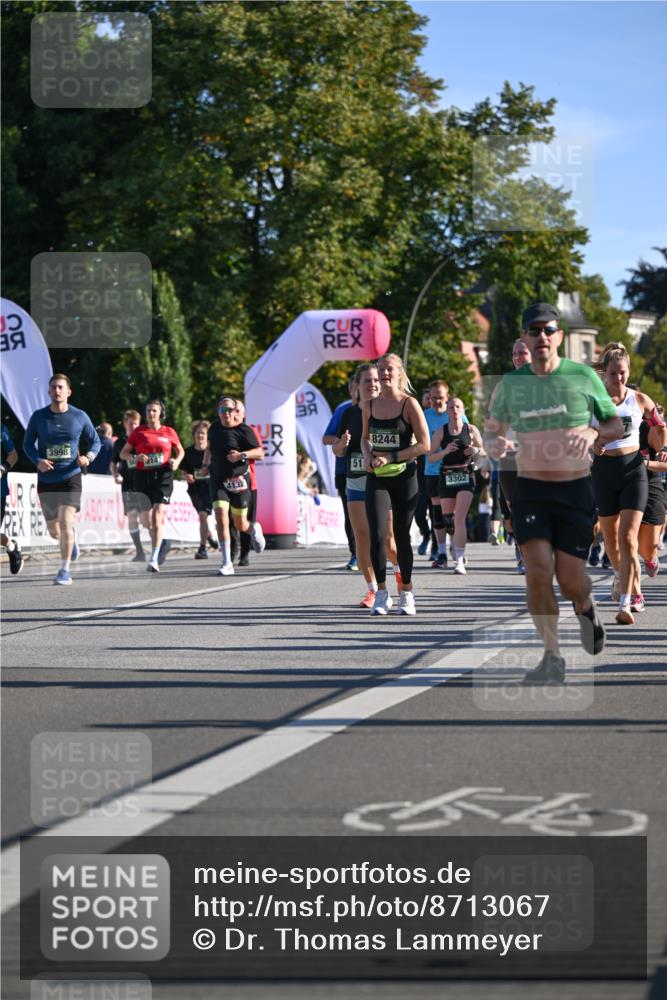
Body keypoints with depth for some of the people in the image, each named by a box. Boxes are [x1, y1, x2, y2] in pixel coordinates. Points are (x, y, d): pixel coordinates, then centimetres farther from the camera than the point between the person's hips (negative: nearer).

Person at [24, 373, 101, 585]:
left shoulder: (79, 417, -2)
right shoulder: (38, 417, 0)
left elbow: (95, 441, 9)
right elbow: (28, 444, 8)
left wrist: (88, 457, -11)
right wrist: (37, 461, -12)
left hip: (71, 478, -2)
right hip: (46, 480, 2)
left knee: (65, 523, -18)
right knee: (54, 532, 10)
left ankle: (65, 570, -7)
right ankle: (71, 538, 47)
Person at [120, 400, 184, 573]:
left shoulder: (169, 432, 6)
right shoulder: (139, 431, 7)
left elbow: (180, 451, 20)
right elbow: (123, 453, 9)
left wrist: (176, 461, -1)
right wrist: (135, 457, -11)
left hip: (163, 475, -2)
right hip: (143, 475, 3)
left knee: (158, 515, -17)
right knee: (147, 518, 10)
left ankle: (154, 559, -22)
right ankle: (161, 545, 37)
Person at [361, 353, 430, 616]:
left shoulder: (409, 404, -6)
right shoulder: (369, 406, 7)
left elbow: (424, 445, -8)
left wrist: (391, 458, -14)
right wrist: (368, 456, 0)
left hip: (404, 476, -2)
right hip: (376, 478, 2)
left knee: (402, 536, 5)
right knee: (377, 534, -12)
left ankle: (406, 594, 19)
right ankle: (381, 594, -2)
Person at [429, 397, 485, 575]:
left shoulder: (471, 430, 3)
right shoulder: (441, 432, 3)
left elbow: (482, 450, 14)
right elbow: (430, 457, 2)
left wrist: (475, 451, -9)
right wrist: (445, 451, -16)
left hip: (466, 476, -2)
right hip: (446, 478, 2)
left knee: (459, 518, -13)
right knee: (447, 517, 6)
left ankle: (459, 561, -14)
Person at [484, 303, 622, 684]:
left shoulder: (583, 377, -2)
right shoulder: (510, 384, 3)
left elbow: (616, 424, 7)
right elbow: (492, 431, 15)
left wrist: (593, 433, -16)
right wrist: (494, 444, -9)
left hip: (576, 489, -1)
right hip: (530, 490, 1)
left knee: (570, 579, -4)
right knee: (538, 571, -15)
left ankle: (586, 608, 34)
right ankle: (553, 658, -3)